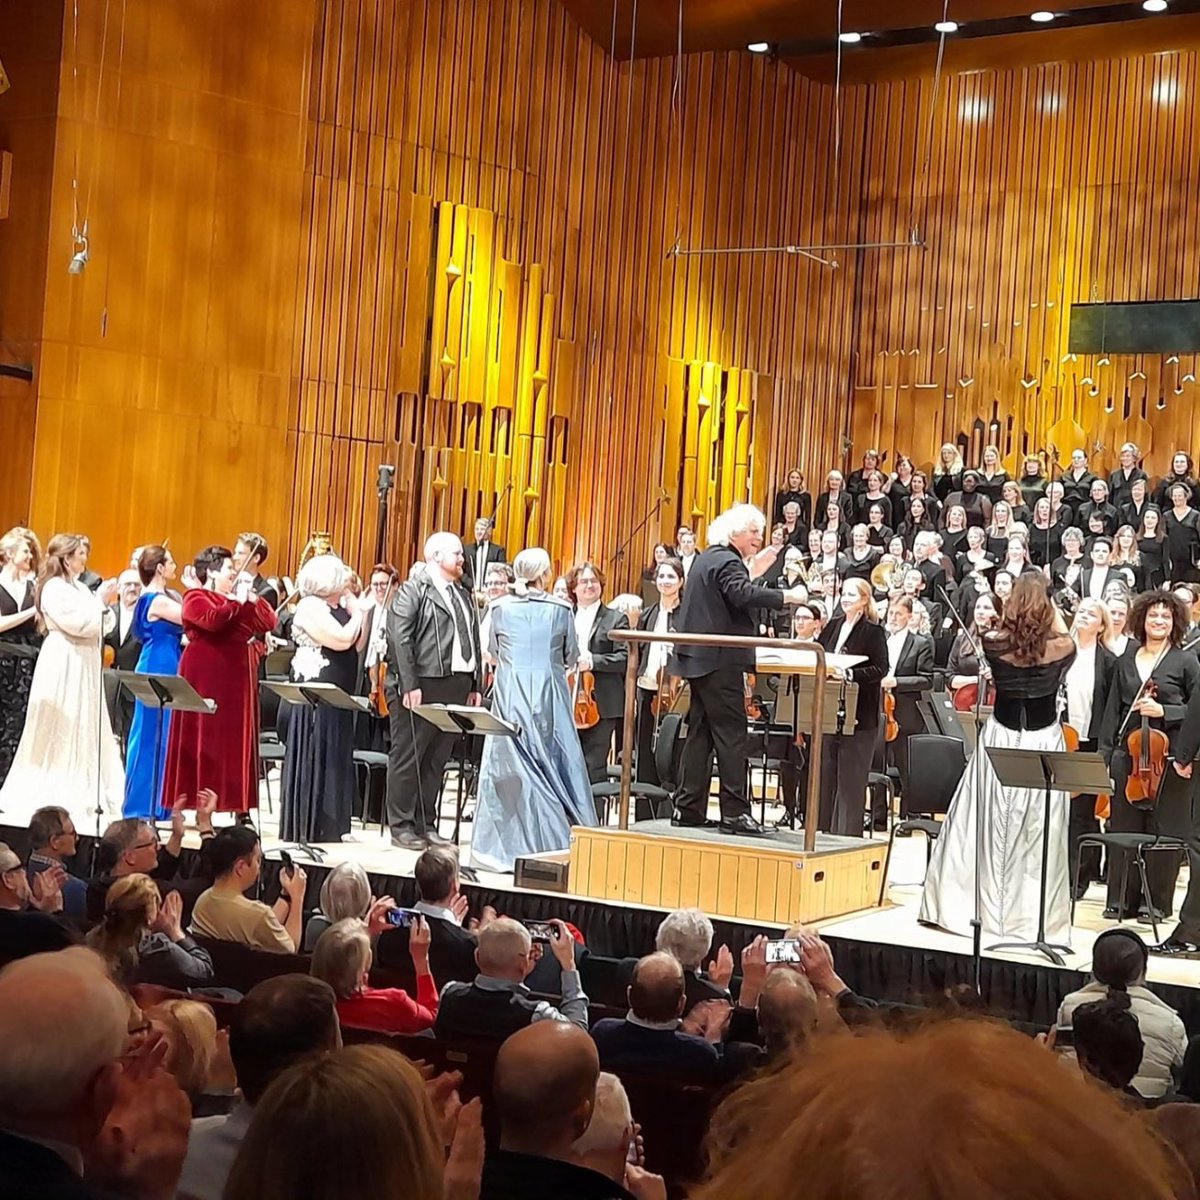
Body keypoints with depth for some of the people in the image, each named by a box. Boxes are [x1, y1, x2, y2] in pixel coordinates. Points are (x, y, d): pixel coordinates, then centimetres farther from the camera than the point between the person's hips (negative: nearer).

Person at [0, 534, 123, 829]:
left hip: (82, 664, 9)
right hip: (64, 663, -9)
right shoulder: (55, 588, -13)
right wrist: (99, 600, -12)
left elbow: (94, 625, 17)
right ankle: (54, 792, 2)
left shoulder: (77, 586, 15)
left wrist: (101, 602, 5)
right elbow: (78, 623, -21)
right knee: (60, 727, -4)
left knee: (82, 727, 10)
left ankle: (78, 792, 14)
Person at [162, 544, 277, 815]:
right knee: (204, 739, -5)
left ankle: (238, 806, 9)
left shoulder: (237, 598, 18)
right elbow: (212, 619, -25)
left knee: (237, 740, 6)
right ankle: (198, 804, -3)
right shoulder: (196, 597, -5)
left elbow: (268, 623, 10)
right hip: (206, 679, -7)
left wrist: (251, 596, 1)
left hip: (237, 679, 7)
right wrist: (237, 601, -13)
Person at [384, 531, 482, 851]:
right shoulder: (413, 591, -3)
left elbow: (474, 642, 17)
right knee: (408, 758, 1)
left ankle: (426, 824, 17)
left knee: (436, 759, 10)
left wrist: (476, 686, 10)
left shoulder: (464, 595, 20)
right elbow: (400, 640, -11)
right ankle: (401, 826, 6)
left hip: (455, 687, 7)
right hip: (421, 687, -7)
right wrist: (409, 685, -18)